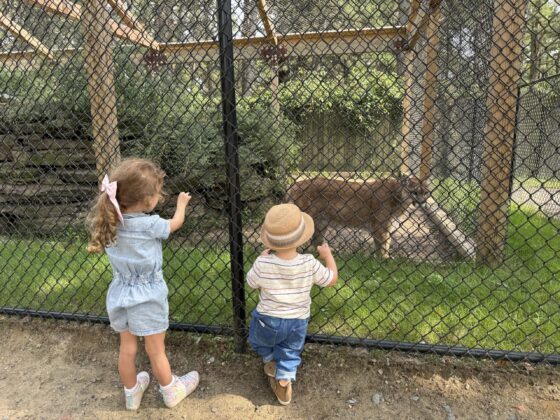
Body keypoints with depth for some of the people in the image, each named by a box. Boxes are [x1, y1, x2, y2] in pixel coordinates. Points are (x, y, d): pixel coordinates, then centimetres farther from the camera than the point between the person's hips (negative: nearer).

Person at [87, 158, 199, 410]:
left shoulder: (110, 221, -11)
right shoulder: (151, 225, -26)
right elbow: (175, 223, -4)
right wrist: (181, 203, 13)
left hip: (121, 295, 5)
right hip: (147, 298, -5)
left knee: (127, 348, 22)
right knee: (156, 352, 15)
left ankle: (131, 393, 44)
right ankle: (171, 392, 38)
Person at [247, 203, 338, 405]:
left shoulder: (263, 263, -27)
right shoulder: (309, 264, -24)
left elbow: (251, 283, -6)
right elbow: (331, 279, -7)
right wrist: (328, 255, 7)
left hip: (268, 320, -1)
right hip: (297, 322, 1)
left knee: (259, 340, 33)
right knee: (290, 351, 29)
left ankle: (270, 362, 52)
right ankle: (284, 381, 30)